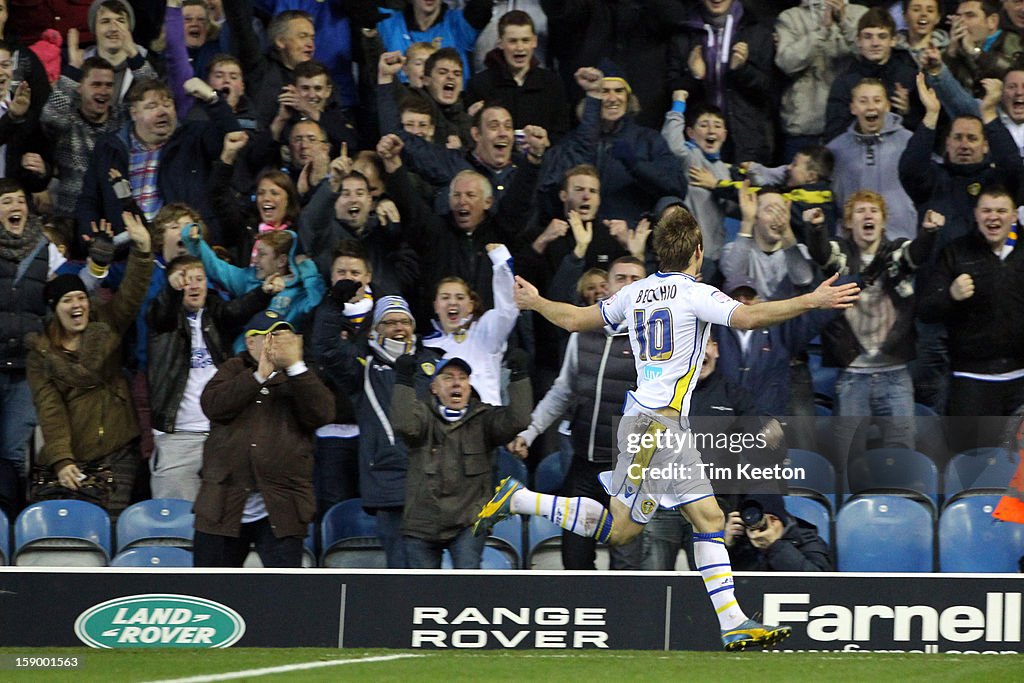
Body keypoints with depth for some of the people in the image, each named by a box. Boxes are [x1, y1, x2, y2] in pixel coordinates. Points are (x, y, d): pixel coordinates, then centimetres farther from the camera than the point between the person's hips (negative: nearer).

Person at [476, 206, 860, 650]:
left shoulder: (635, 293, 12)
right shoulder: (694, 293, -10)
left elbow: (575, 319, 22)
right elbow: (748, 318, -25)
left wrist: (534, 302, 41)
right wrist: (812, 301, -23)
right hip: (658, 425, -9)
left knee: (709, 518, 5)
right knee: (617, 529, -3)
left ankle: (733, 625, 0)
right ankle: (518, 500, 4)